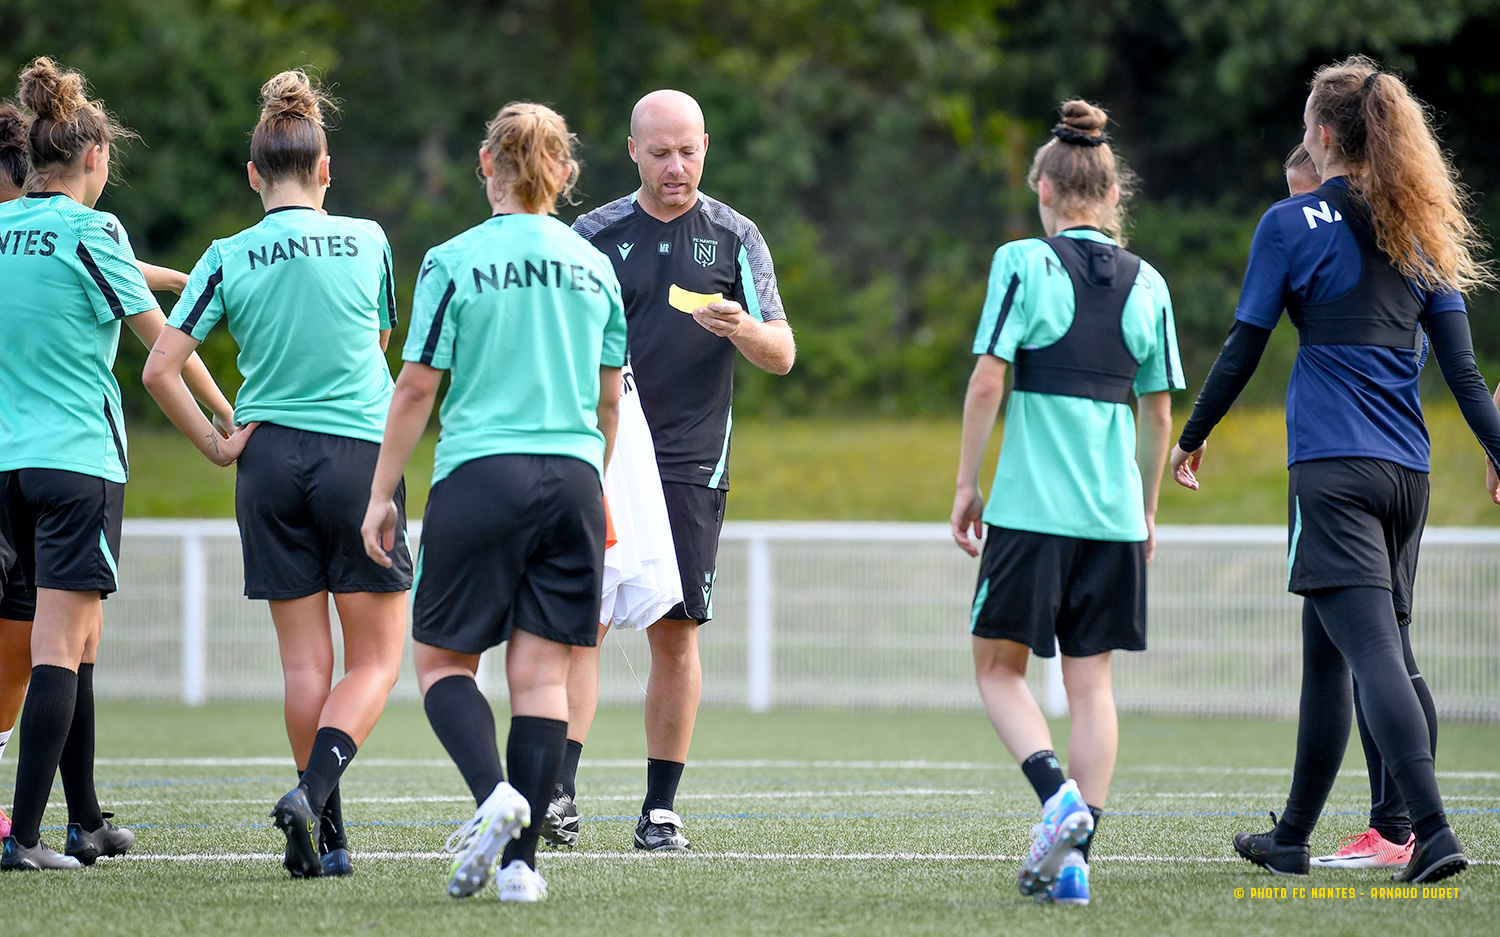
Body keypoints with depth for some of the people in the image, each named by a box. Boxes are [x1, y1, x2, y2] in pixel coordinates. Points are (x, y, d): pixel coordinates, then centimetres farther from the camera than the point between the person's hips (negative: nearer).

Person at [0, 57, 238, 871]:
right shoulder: (92, 233, -7)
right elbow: (162, 341, -3)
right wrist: (229, 419, 6)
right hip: (78, 460, -6)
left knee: (74, 644, 14)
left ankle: (86, 821, 18)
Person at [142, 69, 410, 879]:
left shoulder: (228, 258, -1)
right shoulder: (367, 242, 0)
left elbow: (160, 368, -5)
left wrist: (215, 445, 5)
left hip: (270, 459, 2)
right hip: (360, 453, -1)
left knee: (305, 660, 7)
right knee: (376, 659, 3)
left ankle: (326, 839, 6)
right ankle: (312, 796, -18)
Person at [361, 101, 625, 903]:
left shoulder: (454, 262, -4)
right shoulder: (593, 267, 9)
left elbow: (416, 388, -5)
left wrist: (381, 495, 3)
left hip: (479, 476, -3)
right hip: (572, 479, 3)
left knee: (442, 657, 8)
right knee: (542, 672, 4)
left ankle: (493, 794, -17)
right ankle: (520, 860, -2)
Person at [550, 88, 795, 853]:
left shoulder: (735, 238, 6)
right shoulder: (594, 235, 6)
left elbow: (782, 354, 3)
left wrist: (742, 329, -17)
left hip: (690, 466, 0)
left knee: (675, 636, 1)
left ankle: (660, 808, 8)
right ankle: (561, 790, -15)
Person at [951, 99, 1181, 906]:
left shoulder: (1023, 264, -5)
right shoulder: (1146, 285, 8)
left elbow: (987, 381, -9)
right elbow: (1158, 410, 12)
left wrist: (967, 483, -1)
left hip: (1031, 506, -4)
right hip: (1115, 510, 4)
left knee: (999, 665, 7)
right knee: (1091, 681, 7)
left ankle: (1057, 794, -16)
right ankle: (1074, 852, -2)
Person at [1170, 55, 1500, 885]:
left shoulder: (1293, 224, -2)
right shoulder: (1419, 233, 12)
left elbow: (1243, 349, 0)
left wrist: (1191, 439, 12)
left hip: (1332, 467, -6)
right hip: (1406, 472, 6)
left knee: (1373, 648, -14)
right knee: (1329, 652, 16)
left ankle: (1433, 830, -28)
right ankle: (1292, 837, 24)